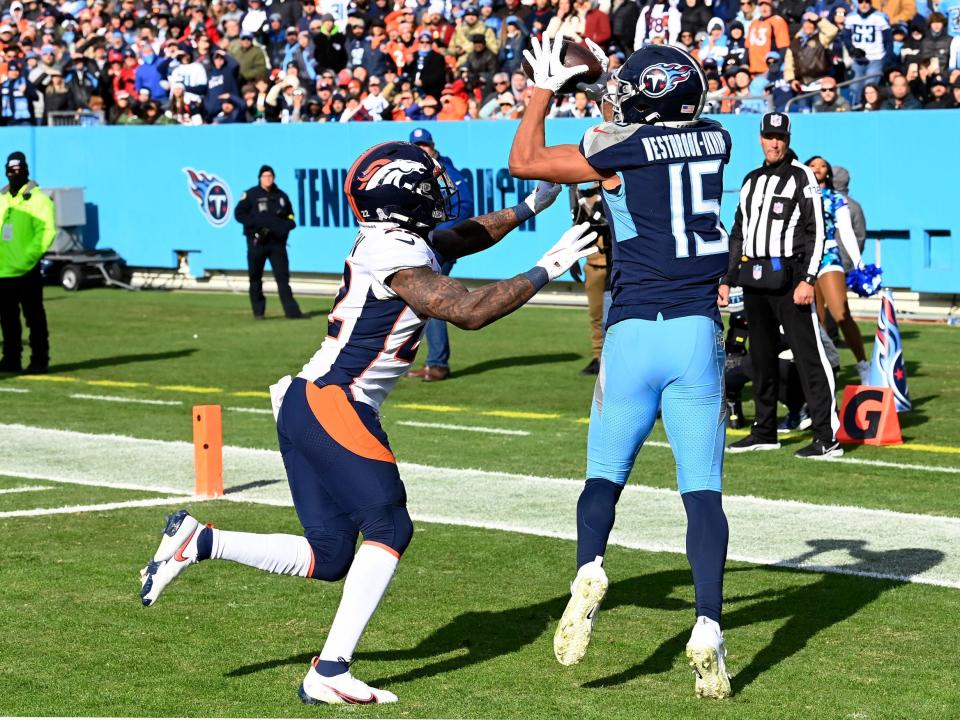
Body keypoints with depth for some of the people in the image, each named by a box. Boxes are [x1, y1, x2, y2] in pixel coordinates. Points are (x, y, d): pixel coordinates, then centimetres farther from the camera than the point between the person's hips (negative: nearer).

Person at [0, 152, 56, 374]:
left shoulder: (38, 199, -4)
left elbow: (47, 231, -12)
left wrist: (29, 256, -19)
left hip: (27, 271, -6)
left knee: (34, 317, -3)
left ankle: (39, 360, 1)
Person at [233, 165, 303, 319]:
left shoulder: (281, 196, 12)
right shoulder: (251, 195, 1)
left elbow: (290, 218, 19)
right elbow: (239, 214, -5)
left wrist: (286, 225, -5)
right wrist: (258, 222, -16)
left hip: (277, 242, 2)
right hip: (257, 242, -2)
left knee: (283, 276, -3)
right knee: (255, 277, 4)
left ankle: (292, 311, -8)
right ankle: (258, 311, 14)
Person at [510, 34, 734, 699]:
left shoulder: (616, 149, -5)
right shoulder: (716, 143, 7)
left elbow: (524, 161, 8)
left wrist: (547, 88, 20)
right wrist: (607, 80, 37)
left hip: (633, 333, -2)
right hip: (698, 331, 2)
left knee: (606, 475, 10)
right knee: (702, 489, 0)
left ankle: (590, 568, -19)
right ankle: (709, 625, -15)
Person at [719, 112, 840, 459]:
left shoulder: (802, 177, -2)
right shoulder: (751, 181, 19)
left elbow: (816, 230, -8)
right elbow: (738, 233, 24)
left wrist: (808, 279, -16)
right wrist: (727, 279, 18)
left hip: (788, 279, -7)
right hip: (753, 280, 7)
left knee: (808, 356, -10)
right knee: (761, 358, 11)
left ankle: (828, 437, -12)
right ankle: (764, 432, 19)